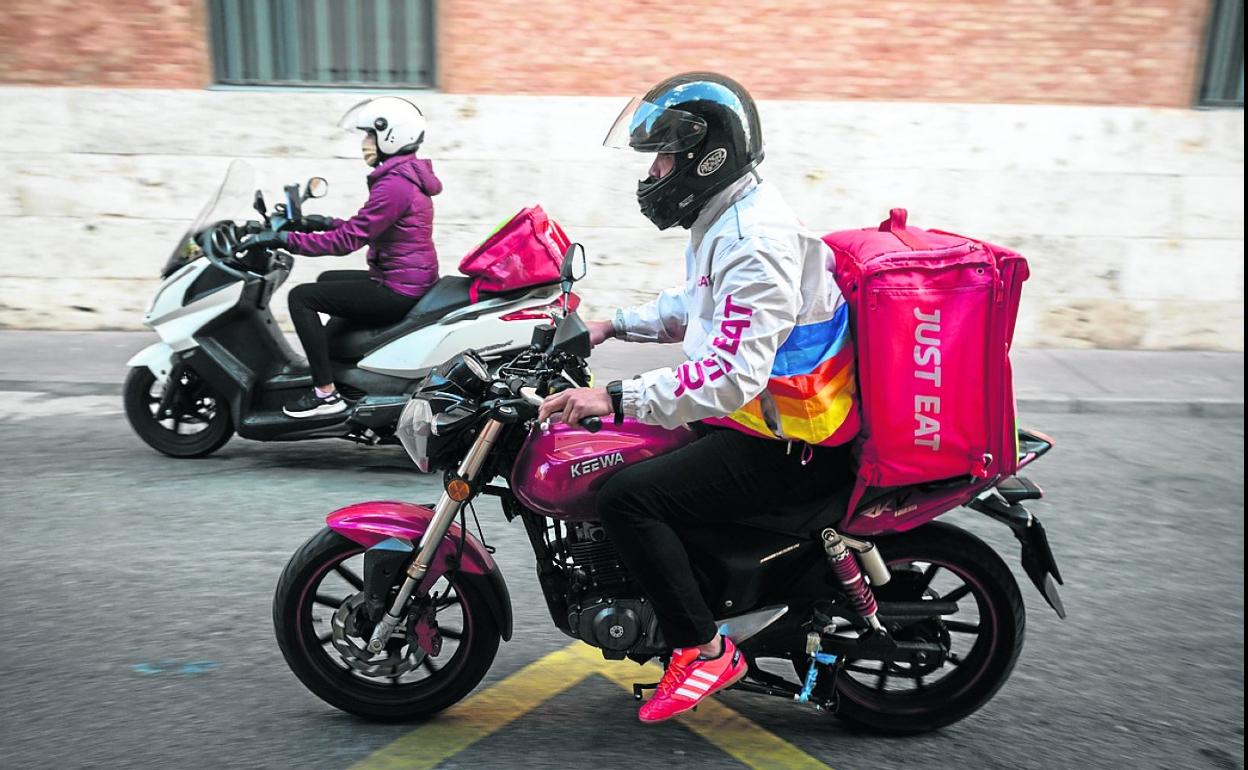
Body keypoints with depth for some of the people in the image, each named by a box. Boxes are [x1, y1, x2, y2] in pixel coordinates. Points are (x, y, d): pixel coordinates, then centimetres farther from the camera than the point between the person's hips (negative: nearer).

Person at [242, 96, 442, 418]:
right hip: (412, 280, 11)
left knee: (301, 296, -10)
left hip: (398, 290, -11)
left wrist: (284, 239, -19)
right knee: (327, 280, 29)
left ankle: (326, 392, -10)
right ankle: (334, 365, 39)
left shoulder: (394, 184, -20)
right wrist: (329, 223, 14)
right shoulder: (406, 175, 13)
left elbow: (347, 241, -23)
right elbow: (365, 226, 24)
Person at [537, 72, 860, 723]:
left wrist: (616, 399, -34)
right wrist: (613, 326, 17)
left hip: (785, 446, -11)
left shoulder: (754, 242, -24)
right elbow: (697, 304, 26)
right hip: (754, 416, 11)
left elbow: (732, 374, -33)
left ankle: (703, 648, -5)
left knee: (627, 498, -21)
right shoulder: (731, 216, 9)